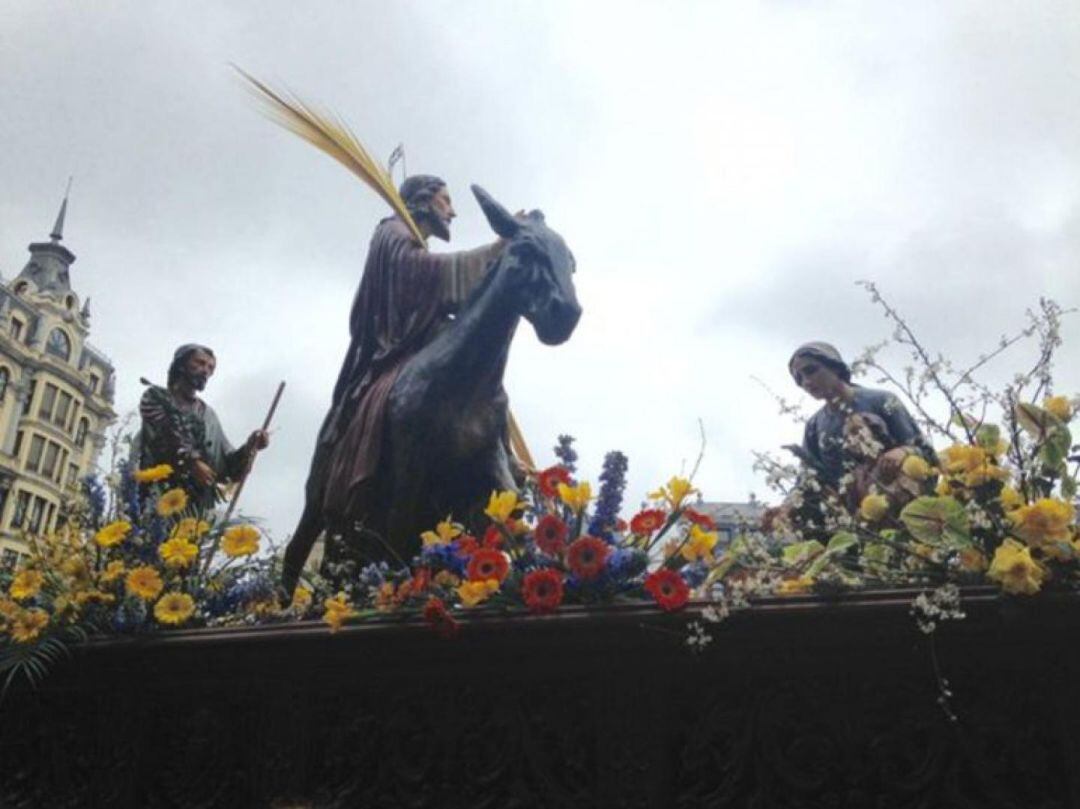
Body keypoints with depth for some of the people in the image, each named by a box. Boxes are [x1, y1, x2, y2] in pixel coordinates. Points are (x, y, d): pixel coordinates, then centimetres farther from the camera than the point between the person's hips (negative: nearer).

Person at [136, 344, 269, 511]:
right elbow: (164, 434, -10)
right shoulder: (155, 397, 10)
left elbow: (227, 467, 12)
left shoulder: (208, 415, 18)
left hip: (196, 499, 3)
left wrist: (249, 448, -5)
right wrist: (192, 461, -21)